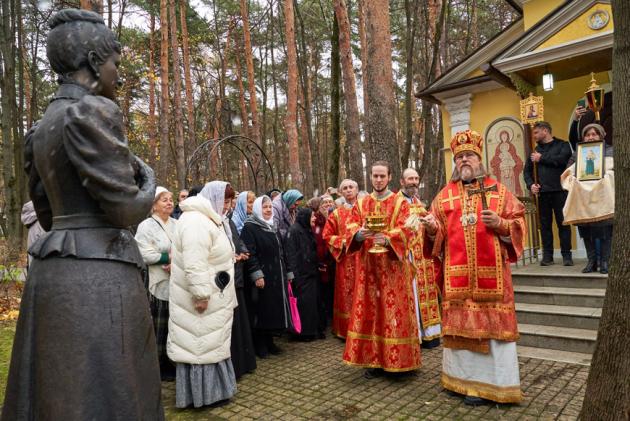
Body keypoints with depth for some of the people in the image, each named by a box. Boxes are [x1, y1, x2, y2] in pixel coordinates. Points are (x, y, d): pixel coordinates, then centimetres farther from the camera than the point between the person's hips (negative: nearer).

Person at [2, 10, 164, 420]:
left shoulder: (42, 128, 16)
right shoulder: (93, 112, -13)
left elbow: (47, 213, 19)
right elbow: (126, 209, -15)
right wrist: (147, 178, 3)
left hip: (53, 273, 10)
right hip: (98, 280, -10)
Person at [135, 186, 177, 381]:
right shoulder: (146, 226, -3)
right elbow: (145, 255, -13)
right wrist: (170, 257, -12)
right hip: (160, 284, -4)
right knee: (160, 328, 3)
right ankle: (161, 367, 17)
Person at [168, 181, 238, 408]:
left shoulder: (208, 219, 14)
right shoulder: (196, 222, -22)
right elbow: (195, 264, -29)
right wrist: (201, 295, -28)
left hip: (212, 296, 10)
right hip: (202, 298, -10)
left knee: (210, 342, 17)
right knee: (202, 343, 2)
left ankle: (210, 387, 30)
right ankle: (203, 393, 15)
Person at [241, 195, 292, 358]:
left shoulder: (273, 227, 16)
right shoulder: (249, 227, -8)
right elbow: (250, 254, -17)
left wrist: (287, 273, 17)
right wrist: (257, 274, -24)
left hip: (277, 277, 7)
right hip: (262, 277, -7)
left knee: (275, 309, 10)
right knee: (261, 310, 0)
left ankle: (269, 342, 22)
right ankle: (260, 345, 11)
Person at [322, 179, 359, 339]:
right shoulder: (336, 214, 8)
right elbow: (327, 235, 8)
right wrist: (342, 242, -6)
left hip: (363, 257, 0)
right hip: (345, 260, 0)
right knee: (346, 294, 2)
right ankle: (347, 330, 12)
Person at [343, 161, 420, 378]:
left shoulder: (400, 203, 3)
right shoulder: (361, 204, 12)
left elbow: (404, 229, -11)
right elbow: (351, 227, -1)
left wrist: (386, 238, -31)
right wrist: (359, 234, -24)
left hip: (392, 266, -2)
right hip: (368, 266, 3)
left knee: (394, 310, 0)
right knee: (370, 310, 4)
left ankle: (396, 360, 12)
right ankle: (373, 359, 15)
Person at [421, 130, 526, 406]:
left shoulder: (498, 191, 8)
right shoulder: (445, 195, 11)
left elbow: (518, 224, 5)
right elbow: (438, 234, 8)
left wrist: (500, 224, -14)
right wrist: (432, 228, -14)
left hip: (490, 272, -1)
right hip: (458, 273, 1)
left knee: (493, 324, 2)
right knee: (462, 324, 6)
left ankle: (493, 382, 15)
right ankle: (469, 380, 19)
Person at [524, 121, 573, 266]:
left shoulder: (563, 145, 3)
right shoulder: (536, 150, 17)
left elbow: (561, 160, -17)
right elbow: (527, 170, 17)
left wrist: (541, 159, -7)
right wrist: (530, 184, 0)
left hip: (560, 191, -4)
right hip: (542, 192, 4)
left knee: (563, 223, -1)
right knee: (545, 224, 4)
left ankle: (566, 255, 7)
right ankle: (547, 255, 10)